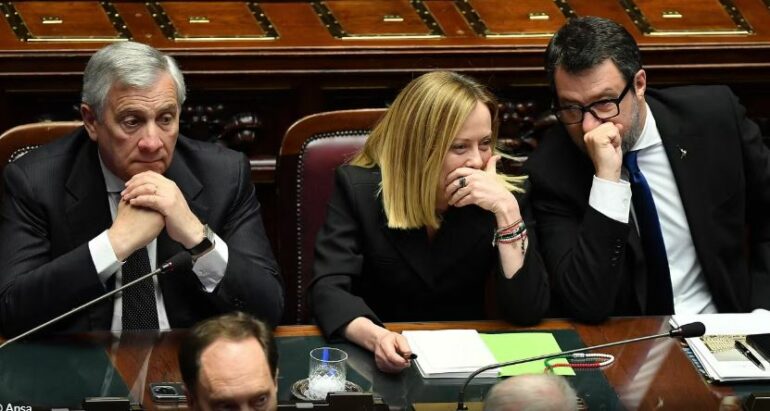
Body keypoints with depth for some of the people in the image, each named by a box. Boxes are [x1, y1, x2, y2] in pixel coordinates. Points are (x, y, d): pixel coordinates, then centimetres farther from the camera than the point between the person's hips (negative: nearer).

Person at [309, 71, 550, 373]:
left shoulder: (500, 196, -5)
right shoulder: (358, 187, -7)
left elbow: (528, 312, -11)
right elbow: (329, 287, -14)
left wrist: (507, 210, -21)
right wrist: (375, 337, -34)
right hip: (385, 362, 0)